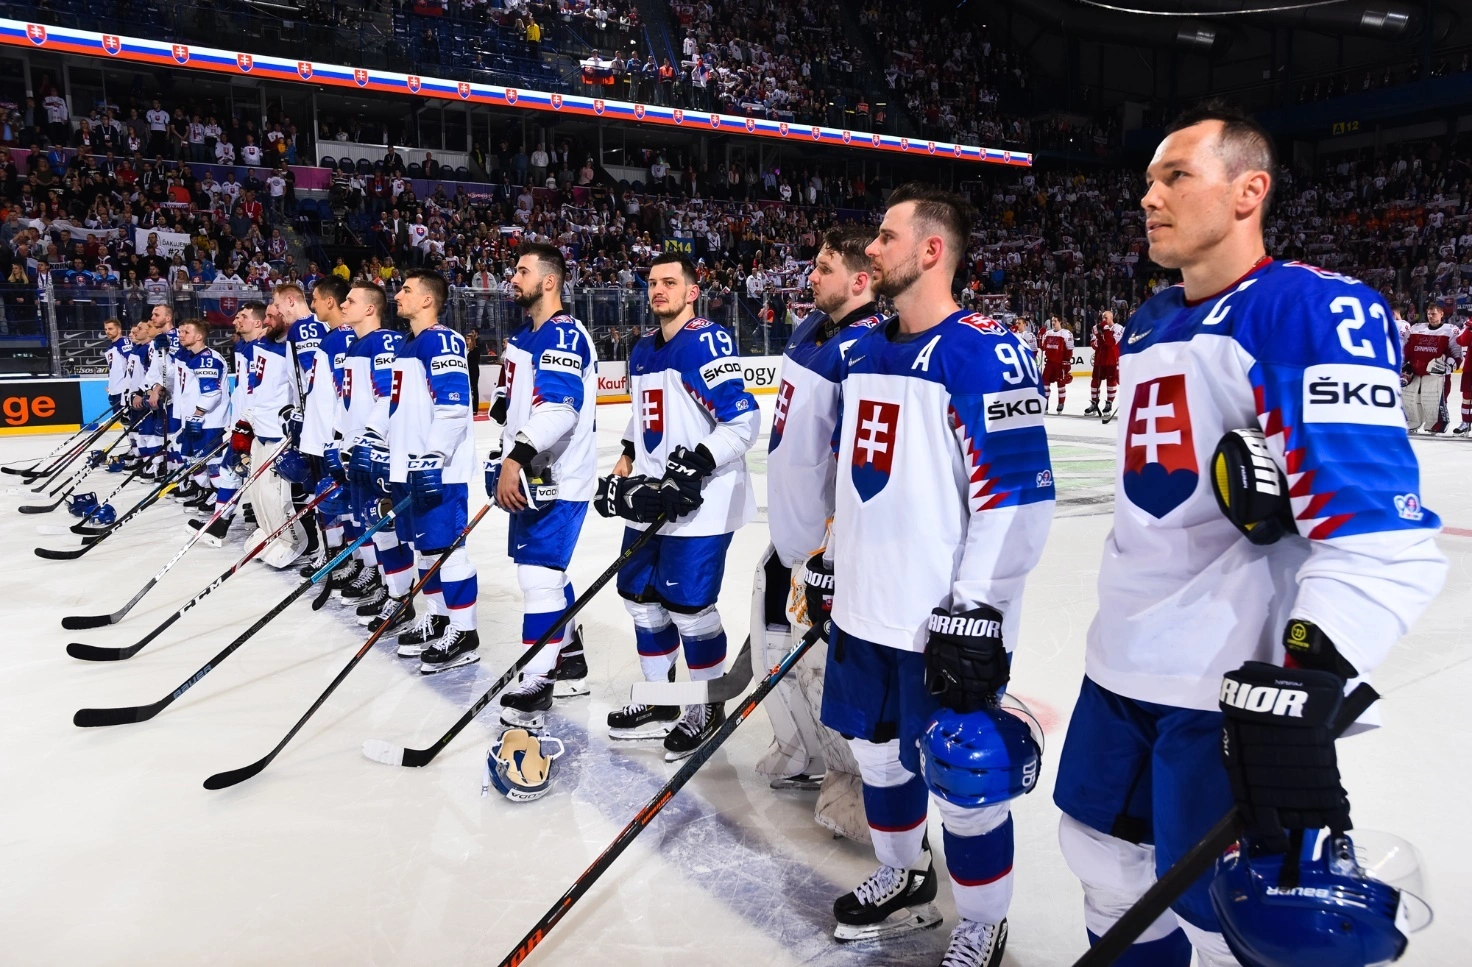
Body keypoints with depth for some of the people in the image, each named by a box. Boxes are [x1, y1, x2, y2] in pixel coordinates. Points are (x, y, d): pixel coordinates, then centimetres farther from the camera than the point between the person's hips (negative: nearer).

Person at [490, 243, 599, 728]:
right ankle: (569, 662, 29)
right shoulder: (527, 337, 17)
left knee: (539, 573, -10)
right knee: (546, 569, 16)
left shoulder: (564, 335, -16)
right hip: (530, 473, 11)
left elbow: (559, 407, -29)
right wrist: (503, 459, 22)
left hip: (558, 478, -11)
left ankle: (534, 683, -3)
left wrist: (518, 458, -34)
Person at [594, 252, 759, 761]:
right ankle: (659, 701, 30)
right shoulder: (643, 351, 13)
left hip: (701, 500, -9)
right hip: (651, 497, 9)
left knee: (688, 603, -4)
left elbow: (744, 422, -20)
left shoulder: (707, 342, -14)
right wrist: (622, 471, 16)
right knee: (640, 594, 13)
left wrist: (692, 468, -23)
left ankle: (708, 709, 16)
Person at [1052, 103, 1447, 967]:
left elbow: (1380, 536, -24)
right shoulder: (1148, 325, 12)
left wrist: (1302, 689, -33)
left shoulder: (1316, 310, -14)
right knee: (1106, 857, 20)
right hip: (1124, 660, 8)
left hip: (1237, 686, -8)